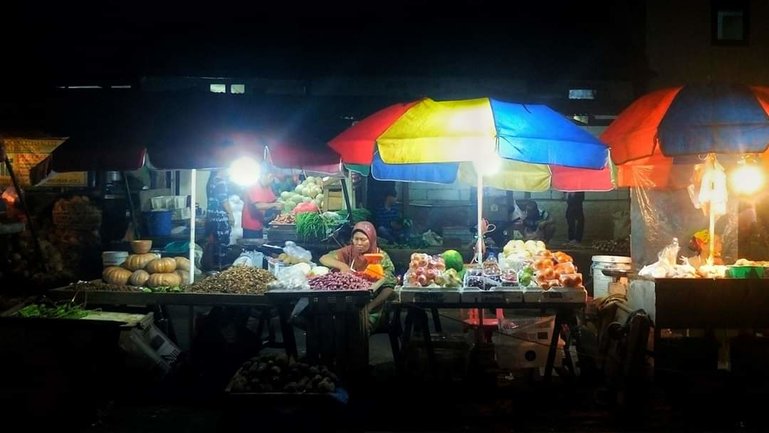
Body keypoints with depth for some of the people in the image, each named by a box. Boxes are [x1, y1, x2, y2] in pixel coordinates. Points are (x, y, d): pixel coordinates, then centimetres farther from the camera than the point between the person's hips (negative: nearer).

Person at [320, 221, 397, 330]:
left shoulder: (381, 257, -3)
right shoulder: (349, 251, 4)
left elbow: (390, 286, -7)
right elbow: (324, 259, 0)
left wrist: (369, 307, -19)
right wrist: (341, 265, -20)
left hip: (371, 310, -2)